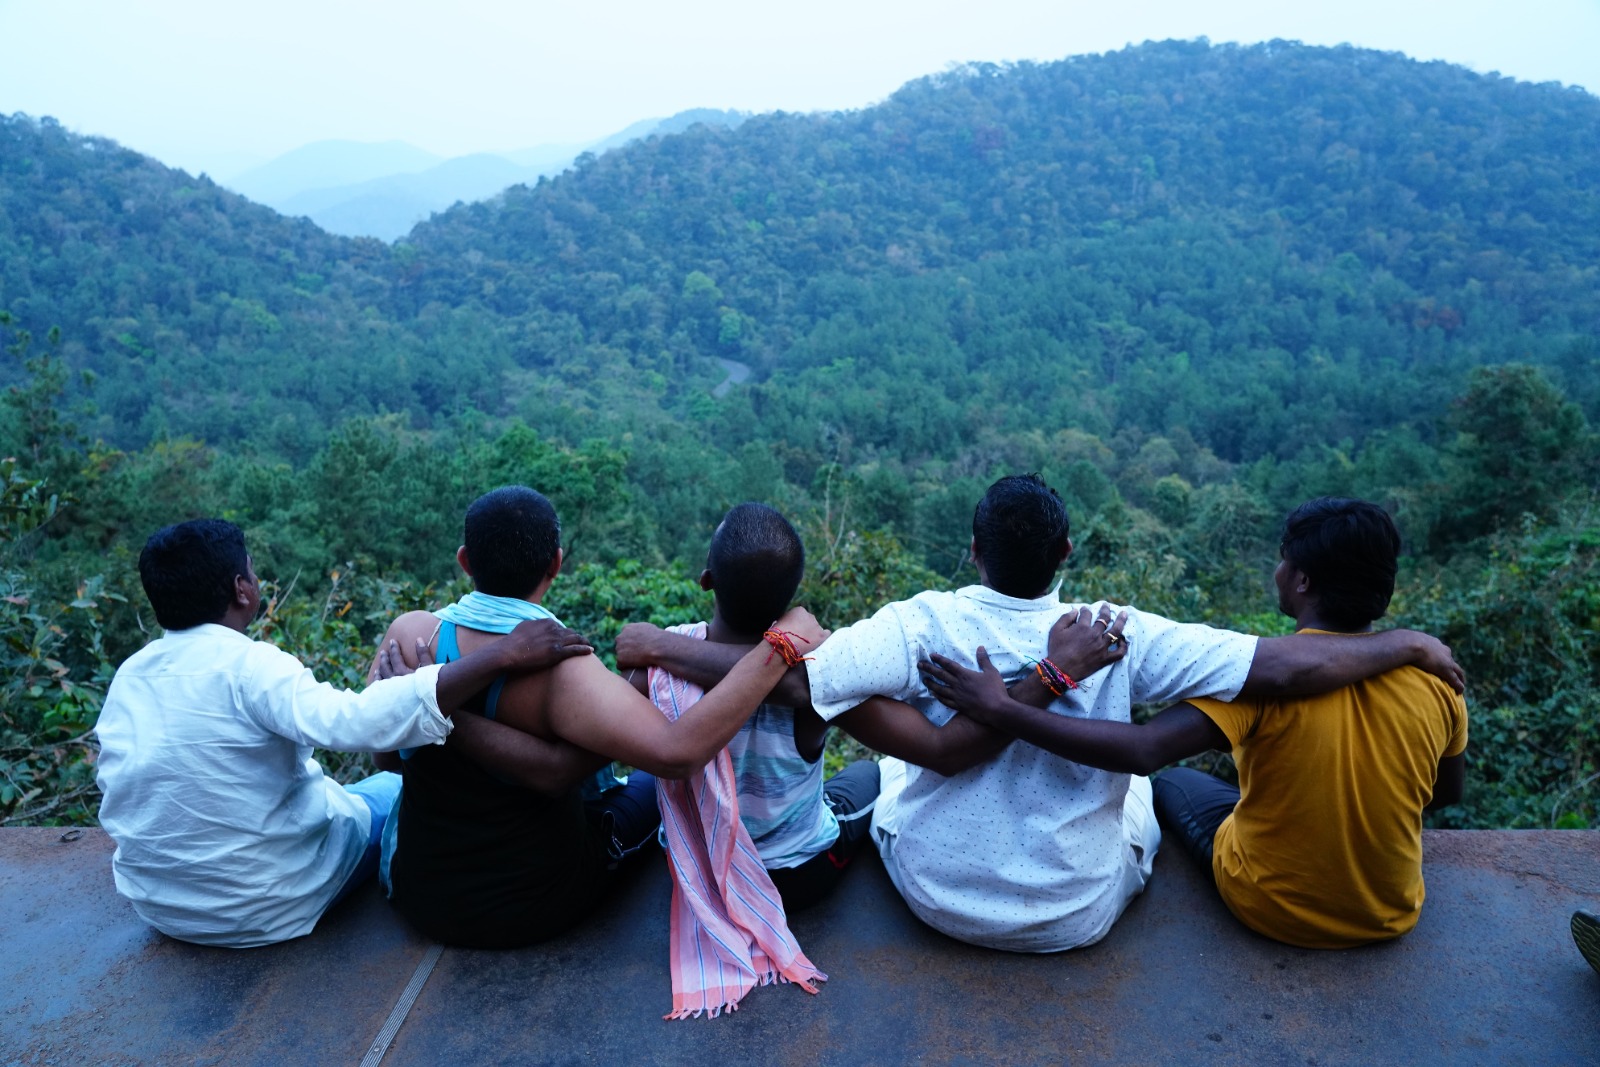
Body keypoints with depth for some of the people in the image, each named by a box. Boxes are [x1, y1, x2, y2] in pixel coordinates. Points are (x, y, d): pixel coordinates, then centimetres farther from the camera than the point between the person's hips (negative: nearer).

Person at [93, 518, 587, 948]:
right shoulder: (245, 665, -26)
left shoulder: (127, 677, -4)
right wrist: (504, 655, -46)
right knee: (393, 790, 18)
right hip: (265, 908, -6)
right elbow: (356, 722, -43)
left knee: (322, 786, 30)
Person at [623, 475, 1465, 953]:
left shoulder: (921, 627, -25)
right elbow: (1286, 667, -23)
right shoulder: (1121, 638, -23)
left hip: (938, 898, 0)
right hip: (1077, 917, 1)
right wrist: (1408, 645, -5)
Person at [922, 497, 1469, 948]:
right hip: (1392, 917, 4)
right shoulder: (1434, 680, -15)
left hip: (1269, 910, -3)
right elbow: (1447, 793, 3)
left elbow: (1141, 751, -39)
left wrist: (999, 708, -37)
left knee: (1175, 782, 24)